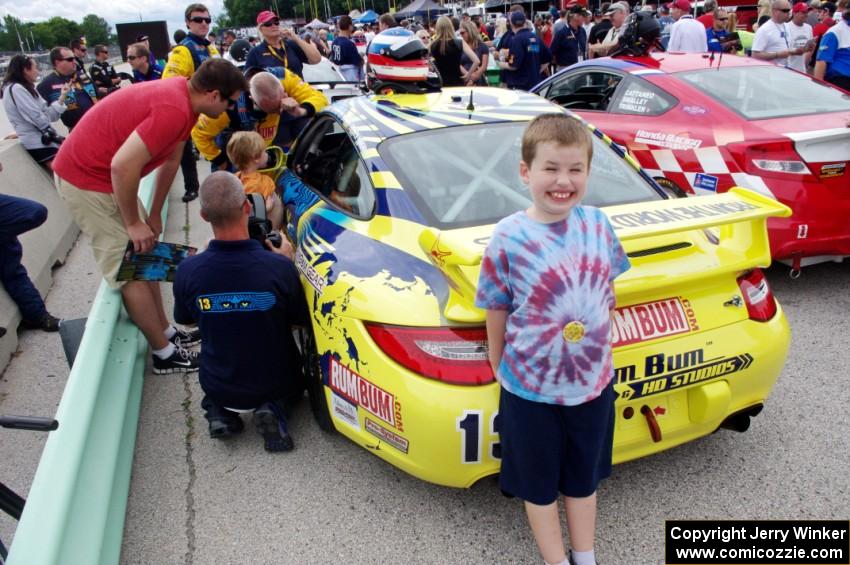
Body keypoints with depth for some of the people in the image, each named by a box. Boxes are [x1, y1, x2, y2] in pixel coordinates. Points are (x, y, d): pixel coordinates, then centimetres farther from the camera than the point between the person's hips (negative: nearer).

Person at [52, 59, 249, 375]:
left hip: (103, 172, 10)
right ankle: (165, 353, 8)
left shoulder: (184, 95, 3)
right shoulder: (174, 110, -29)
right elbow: (123, 165, -32)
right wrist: (134, 223, -19)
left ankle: (166, 332, 26)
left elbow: (171, 159, 10)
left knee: (145, 259, 14)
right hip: (85, 178, -10)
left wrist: (154, 214, 14)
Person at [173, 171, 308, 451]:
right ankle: (272, 409, 1)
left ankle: (218, 411, 7)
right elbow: (302, 321, -8)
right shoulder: (279, 267, -28)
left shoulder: (188, 271, -22)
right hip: (277, 385, -2)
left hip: (219, 387, 2)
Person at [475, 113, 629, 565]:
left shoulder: (598, 224, -6)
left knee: (584, 479, 24)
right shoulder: (509, 238, -18)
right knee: (540, 486, 17)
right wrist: (501, 371, -3)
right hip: (532, 389, -3)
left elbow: (607, 293, 7)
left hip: (593, 380, 4)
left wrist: (601, 351, 11)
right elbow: (496, 312, -9)